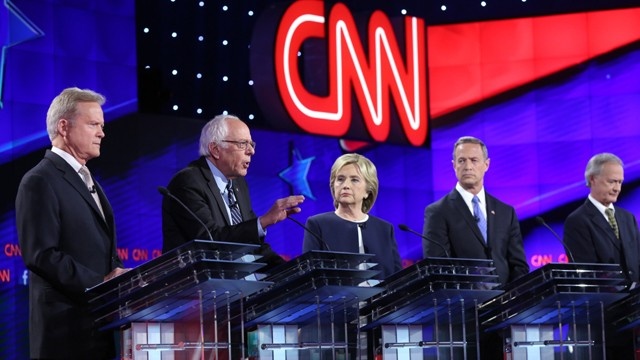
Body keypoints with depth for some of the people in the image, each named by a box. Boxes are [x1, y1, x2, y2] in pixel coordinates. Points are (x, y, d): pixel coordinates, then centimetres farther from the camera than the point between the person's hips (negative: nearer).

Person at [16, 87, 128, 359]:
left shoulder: (86, 181, 20)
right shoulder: (40, 182, -10)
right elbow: (40, 255, -18)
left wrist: (119, 278, 2)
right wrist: (100, 284, -19)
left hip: (100, 322, 8)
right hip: (68, 327, -8)